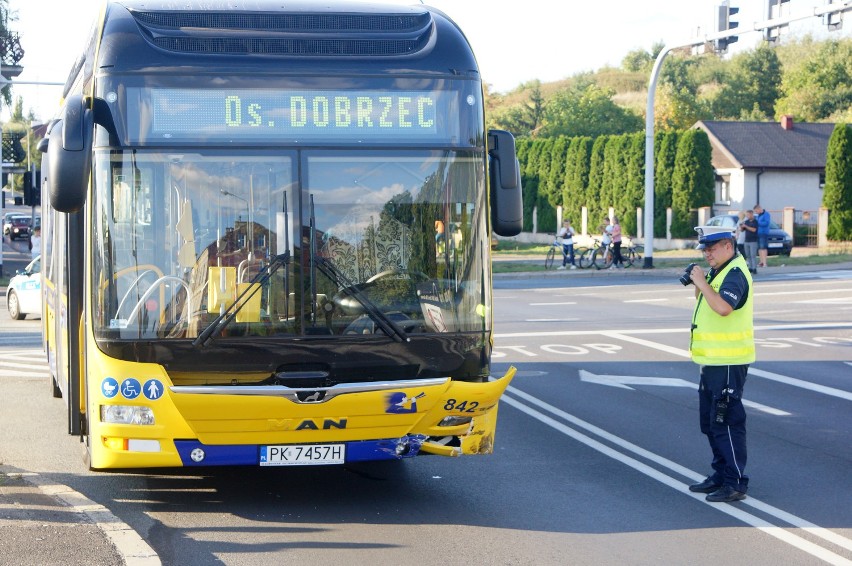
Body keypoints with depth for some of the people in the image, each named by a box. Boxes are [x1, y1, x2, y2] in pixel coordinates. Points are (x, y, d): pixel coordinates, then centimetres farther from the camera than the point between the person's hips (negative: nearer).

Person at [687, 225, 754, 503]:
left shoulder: (735, 274, -17)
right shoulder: (718, 272, 15)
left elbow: (723, 307, -33)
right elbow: (706, 305, 20)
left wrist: (702, 283, -22)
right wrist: (696, 285, 4)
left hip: (728, 362, -11)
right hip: (712, 361, 11)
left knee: (726, 422, -8)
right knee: (710, 421, 17)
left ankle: (736, 483, -4)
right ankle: (720, 475, 27)